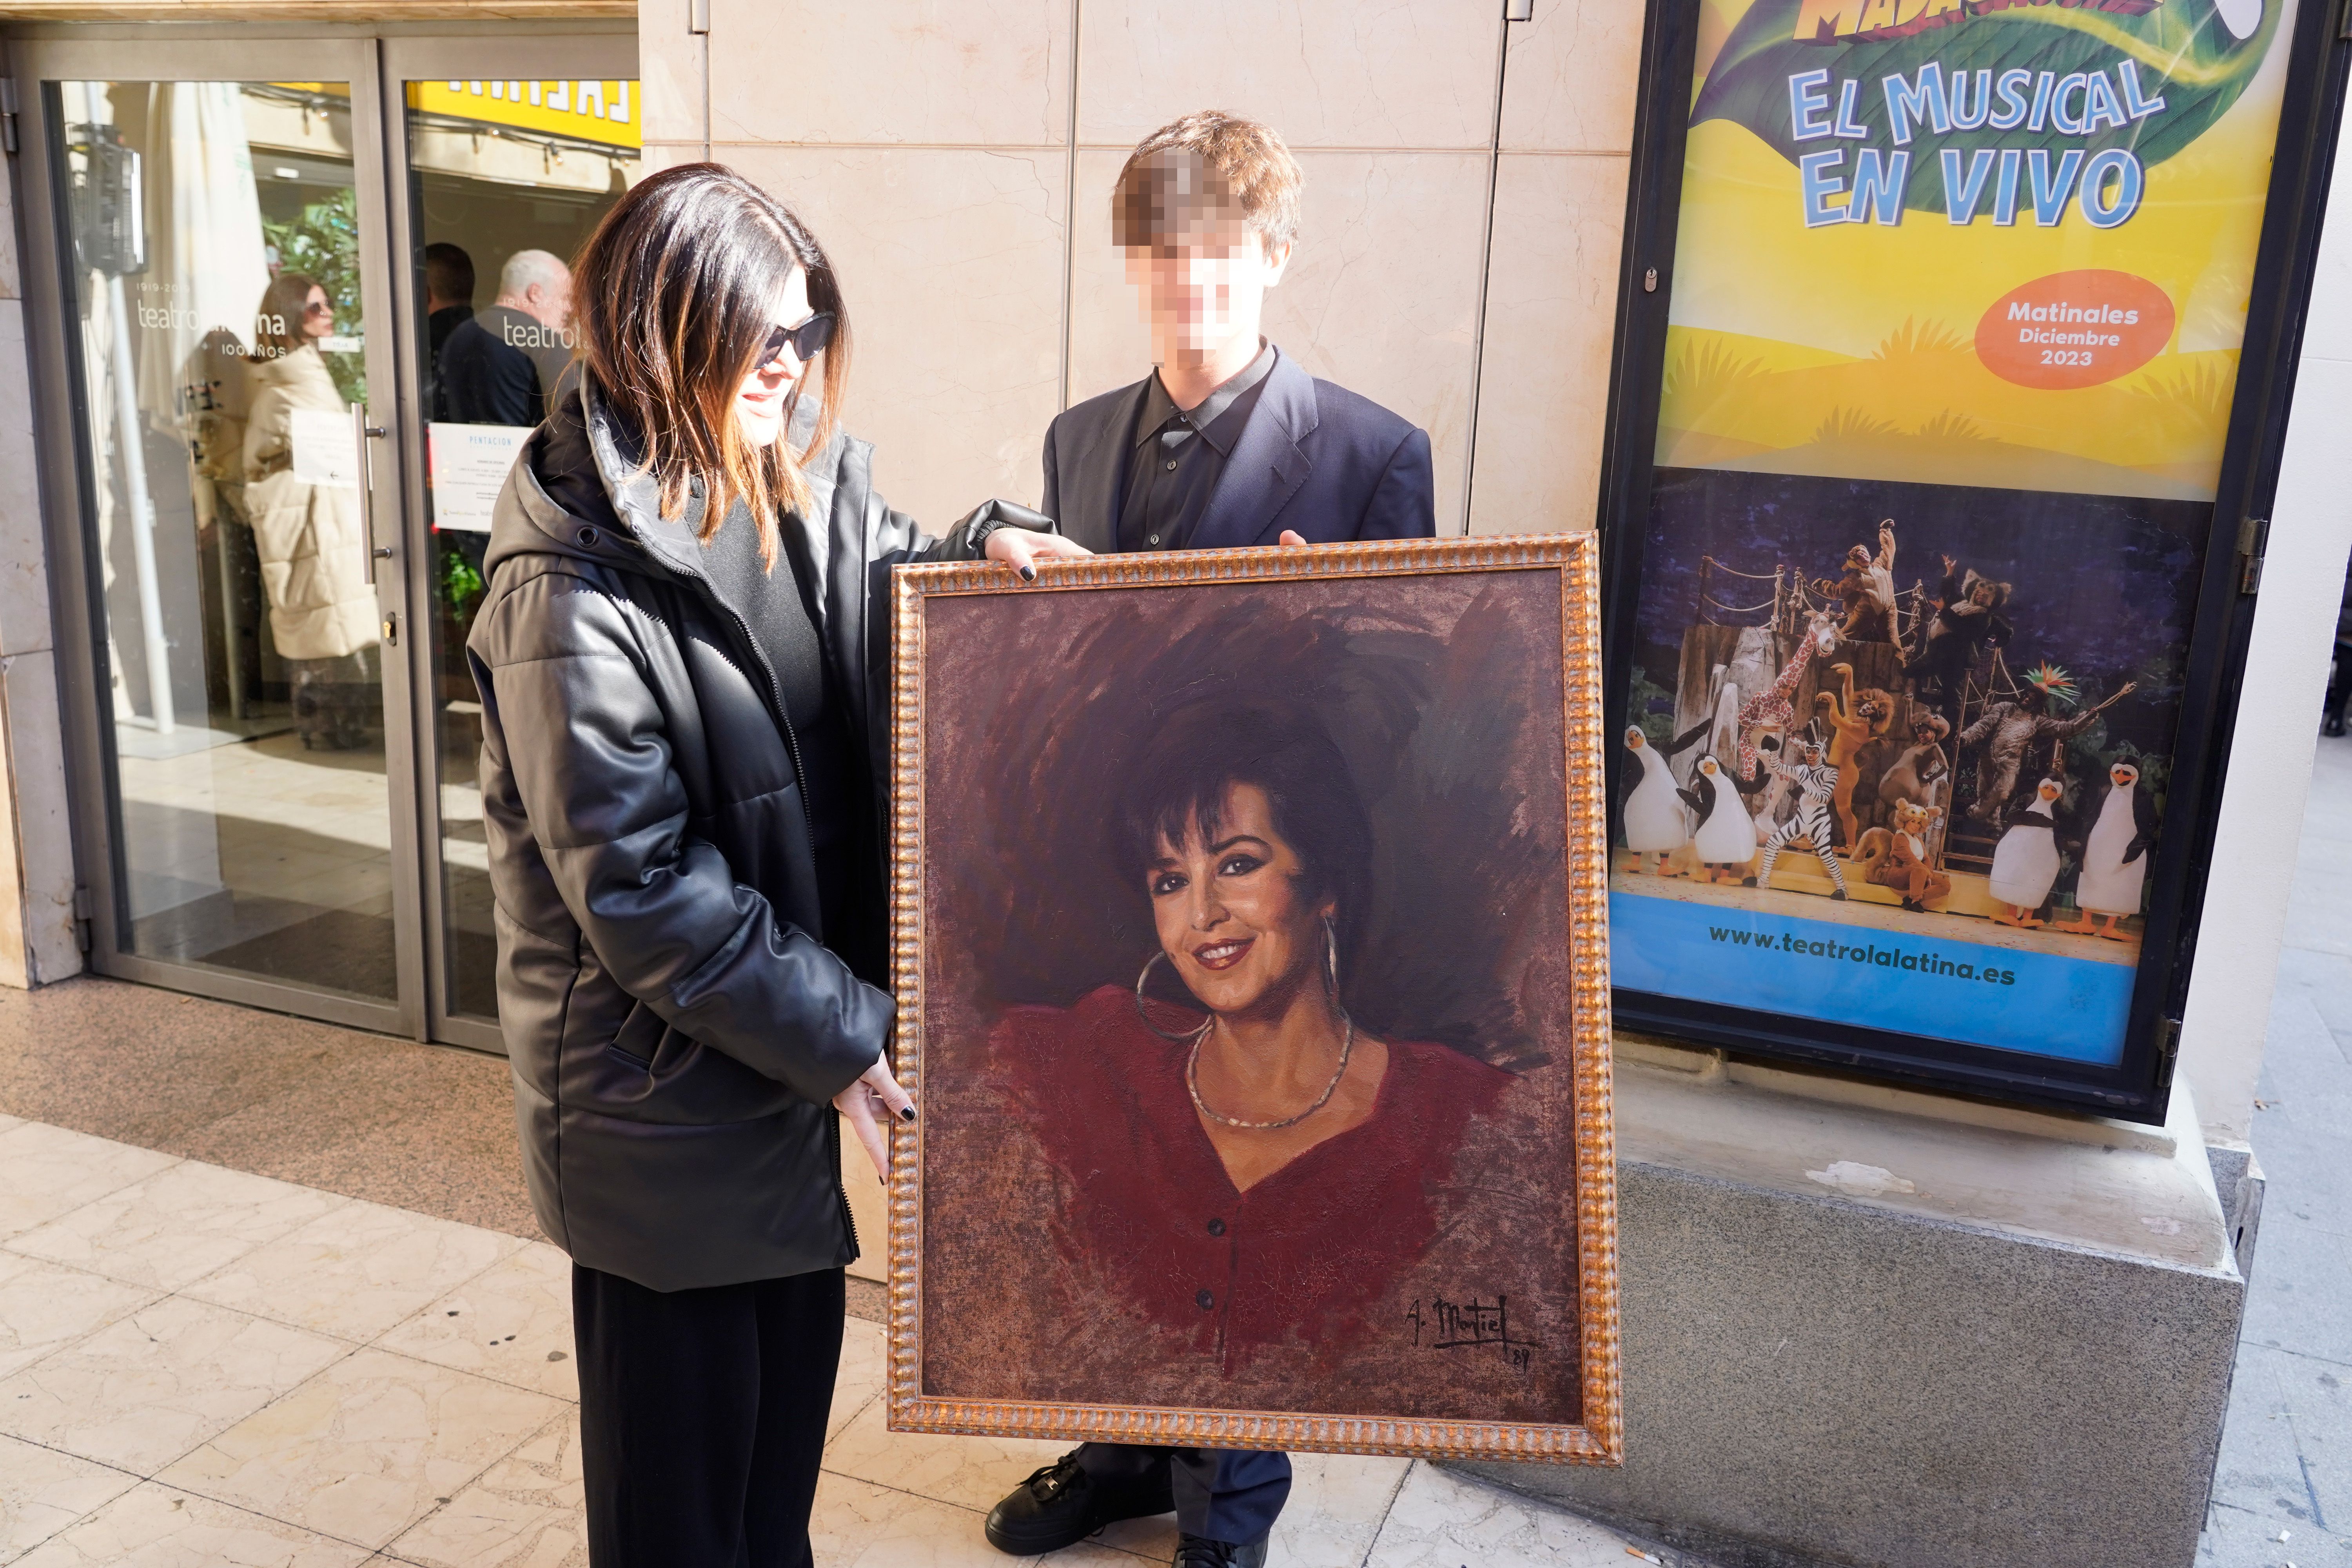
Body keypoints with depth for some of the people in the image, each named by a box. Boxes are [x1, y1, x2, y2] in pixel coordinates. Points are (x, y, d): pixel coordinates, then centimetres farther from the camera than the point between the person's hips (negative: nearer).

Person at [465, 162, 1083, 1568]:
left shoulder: (806, 480, -1)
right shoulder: (576, 584, -21)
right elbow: (638, 889, -21)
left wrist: (991, 548, -5)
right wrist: (837, 1034, -18)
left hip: (817, 1036, 7)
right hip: (671, 1092, -7)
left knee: (792, 1395, 26)